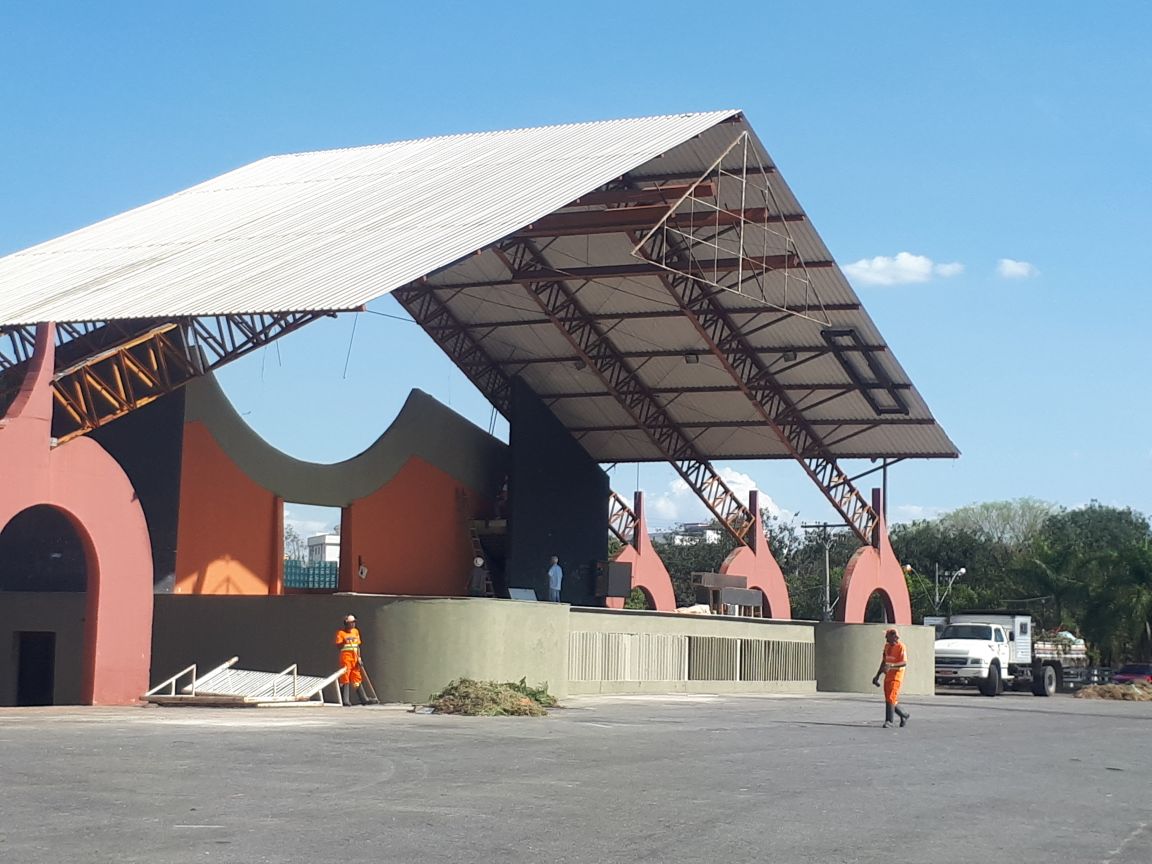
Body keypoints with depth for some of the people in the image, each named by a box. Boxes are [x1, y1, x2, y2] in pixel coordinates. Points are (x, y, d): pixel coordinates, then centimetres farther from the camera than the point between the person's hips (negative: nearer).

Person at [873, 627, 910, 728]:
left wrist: (891, 666, -35)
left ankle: (889, 721, -12)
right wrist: (877, 676, 19)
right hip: (887, 677, 8)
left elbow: (904, 663, -21)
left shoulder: (901, 647, -12)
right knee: (889, 700, 12)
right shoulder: (887, 646, 12)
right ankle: (904, 715, 29)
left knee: (890, 699, -14)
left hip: (896, 677, -8)